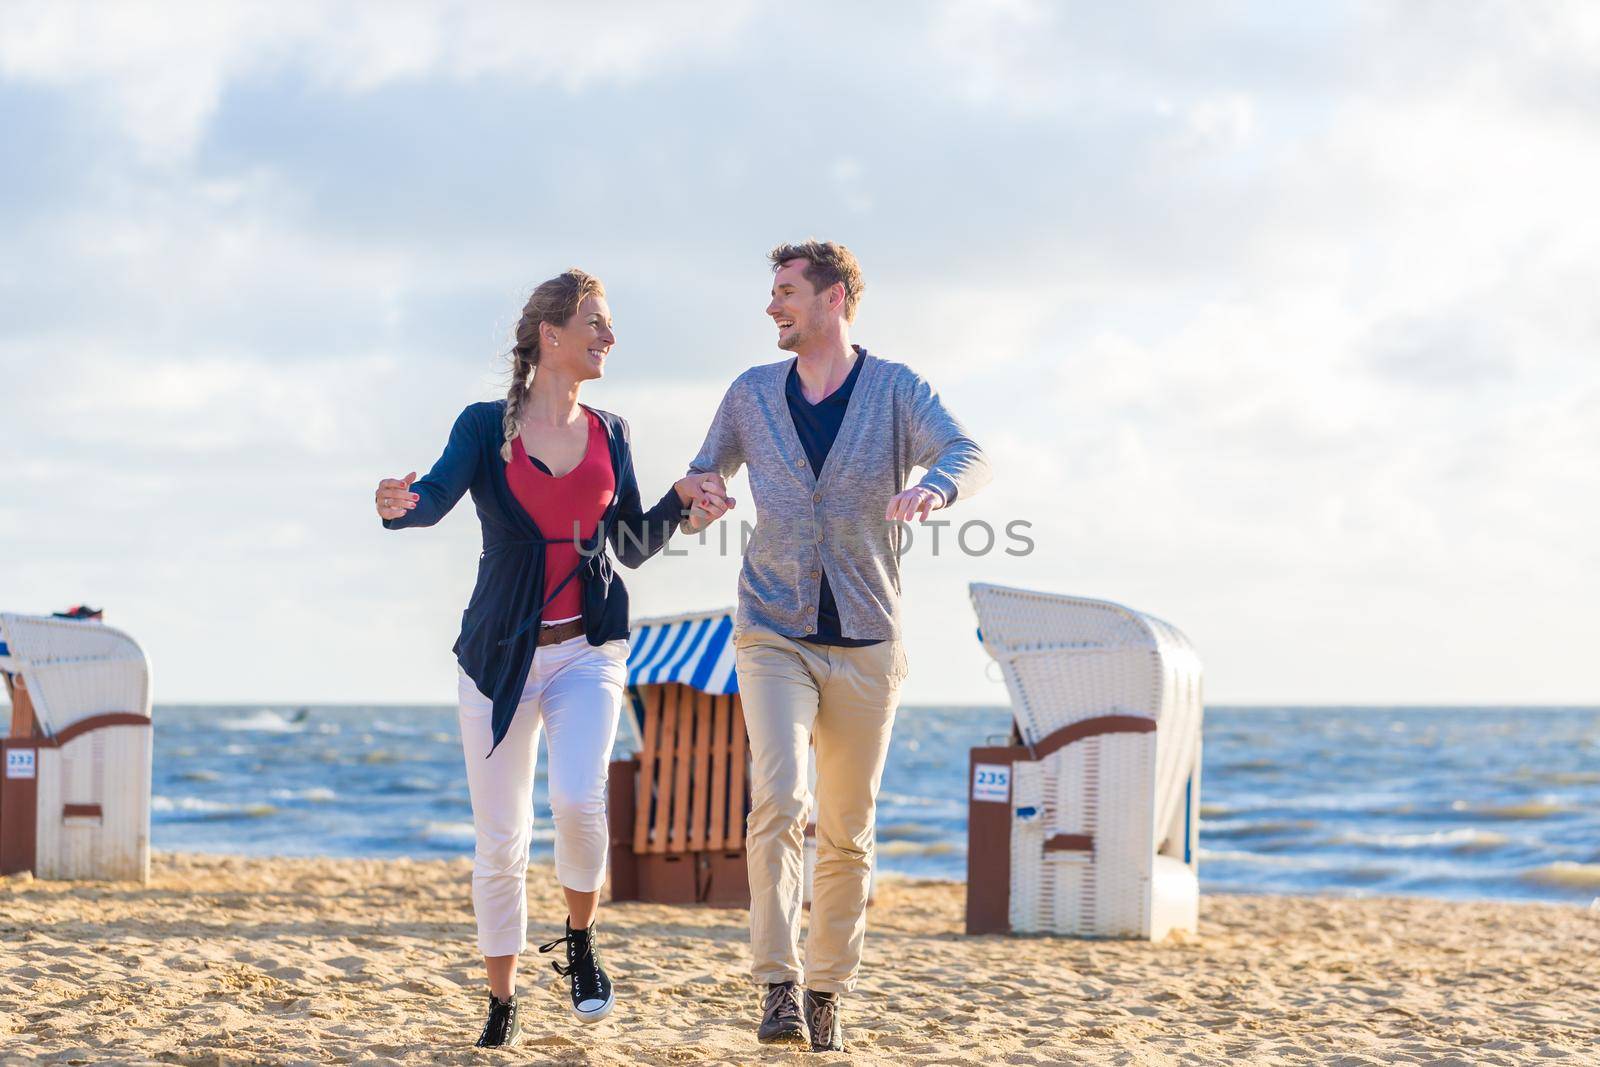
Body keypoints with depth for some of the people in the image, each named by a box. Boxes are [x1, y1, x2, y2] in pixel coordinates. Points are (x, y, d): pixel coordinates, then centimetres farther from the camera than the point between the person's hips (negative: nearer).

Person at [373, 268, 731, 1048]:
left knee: (576, 799, -23)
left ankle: (581, 945, 3)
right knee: (500, 840, 1)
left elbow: (633, 546, 17)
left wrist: (682, 499, -2)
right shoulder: (486, 426, -1)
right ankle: (501, 1002, 17)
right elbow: (437, 497, -17)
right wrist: (400, 506, -40)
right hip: (500, 652, -1)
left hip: (587, 647, 1)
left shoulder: (609, 433, 10)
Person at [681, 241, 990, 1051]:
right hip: (774, 639, 0)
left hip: (865, 646, 0)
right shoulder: (753, 395, 6)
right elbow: (704, 479, 20)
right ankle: (777, 985, -21)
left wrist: (932, 487, -42)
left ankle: (827, 991, 20)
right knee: (777, 799, -20)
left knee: (847, 832, 7)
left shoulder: (895, 390, -2)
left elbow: (969, 458, -18)